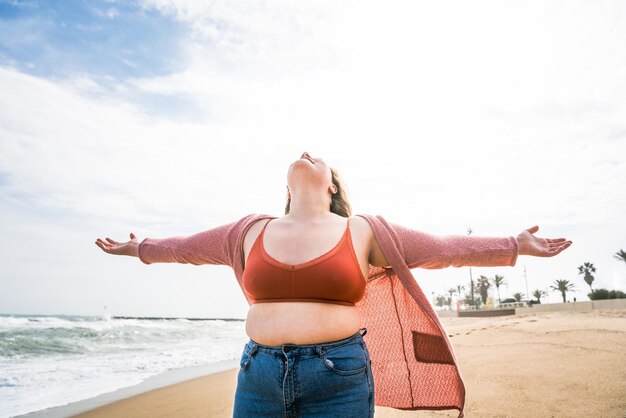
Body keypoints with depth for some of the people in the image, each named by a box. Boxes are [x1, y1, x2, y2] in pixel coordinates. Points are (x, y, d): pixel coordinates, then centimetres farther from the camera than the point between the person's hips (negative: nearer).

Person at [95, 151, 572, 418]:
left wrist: (514, 246, 4)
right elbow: (188, 247, 20)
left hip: (338, 379, -2)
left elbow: (443, 248, 3)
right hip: (258, 375, 3)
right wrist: (140, 248, 31)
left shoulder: (363, 231, 1)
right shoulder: (251, 231, 7)